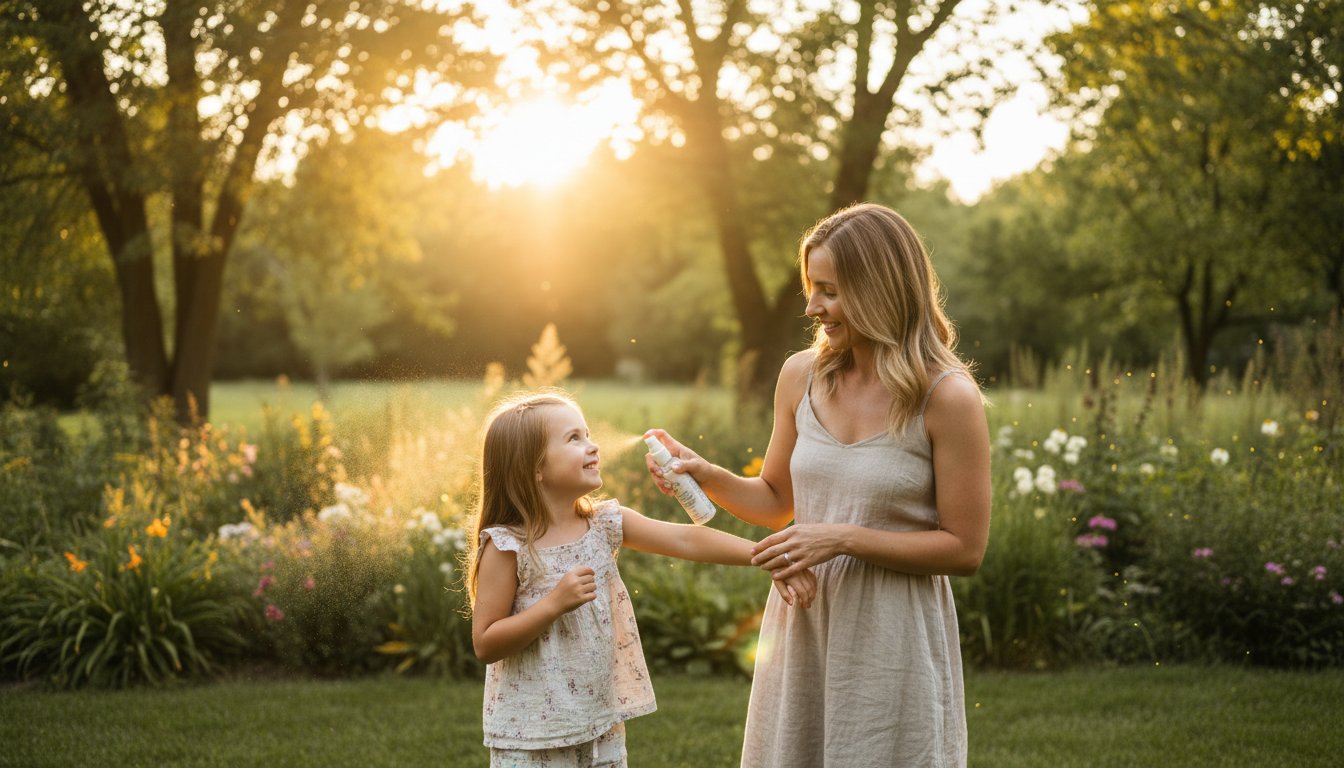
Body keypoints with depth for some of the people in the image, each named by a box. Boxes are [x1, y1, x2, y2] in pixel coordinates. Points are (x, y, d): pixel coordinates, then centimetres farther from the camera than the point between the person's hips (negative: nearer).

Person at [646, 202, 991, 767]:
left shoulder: (948, 397, -13)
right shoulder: (802, 376, 2)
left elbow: (964, 549, -12)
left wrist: (843, 538, -18)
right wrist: (706, 475, -4)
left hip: (893, 637, -5)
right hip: (801, 624, 5)